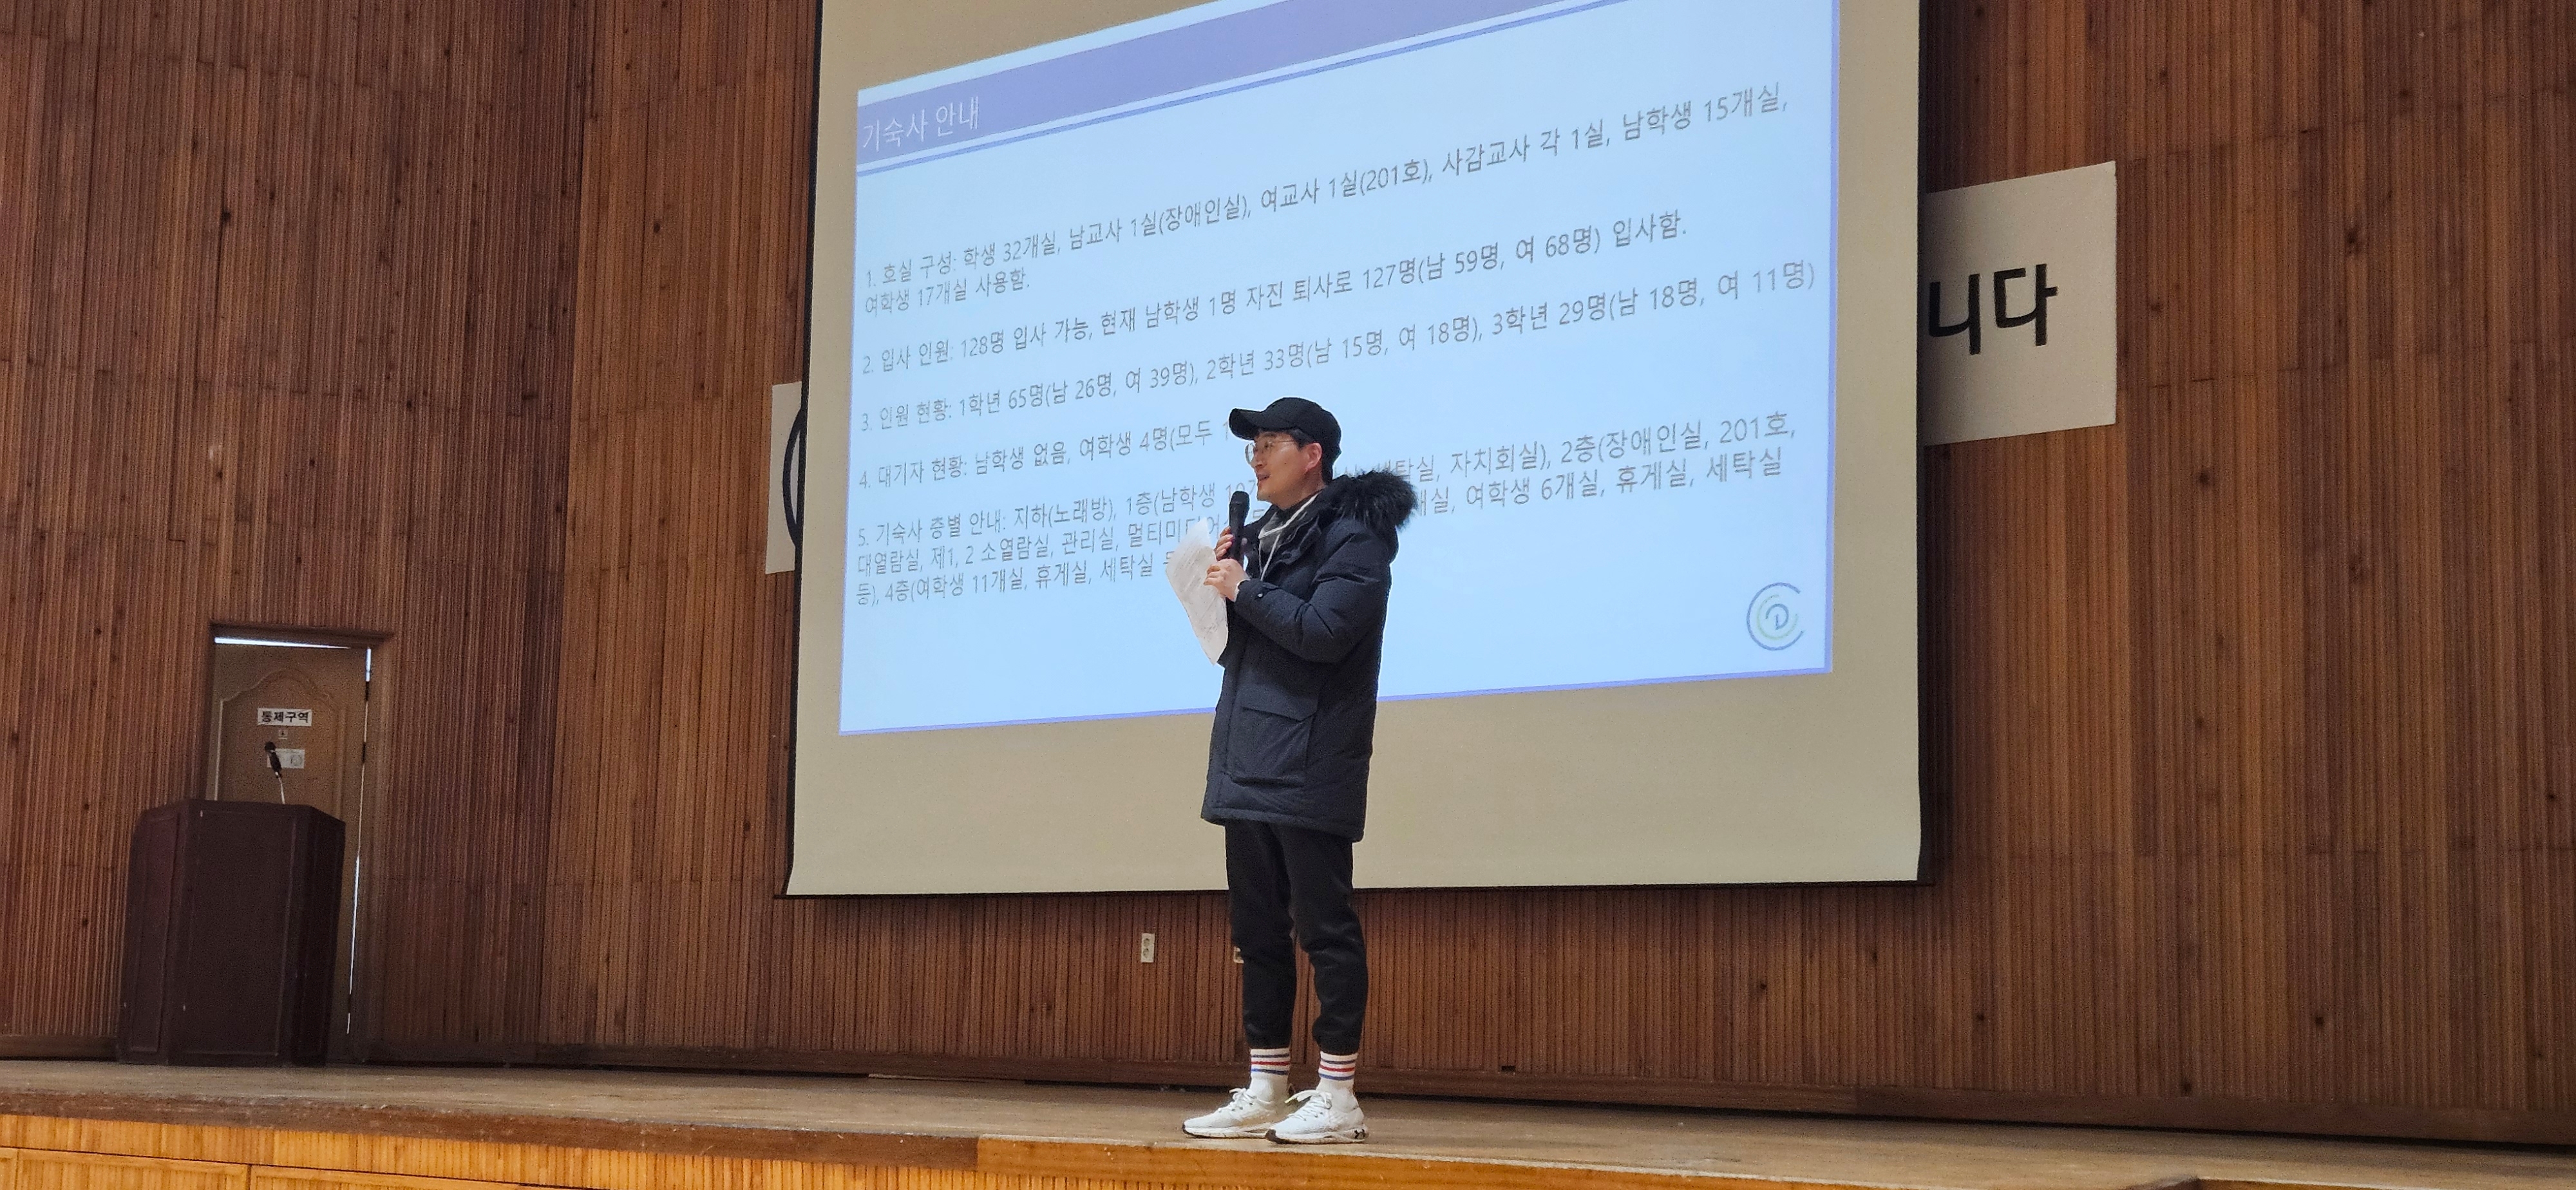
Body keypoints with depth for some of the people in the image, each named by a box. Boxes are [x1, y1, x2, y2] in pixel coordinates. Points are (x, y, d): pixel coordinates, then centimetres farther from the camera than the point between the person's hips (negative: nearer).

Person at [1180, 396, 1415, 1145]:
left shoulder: (1351, 538, -8)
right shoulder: (1266, 537, 19)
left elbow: (1323, 631, -22)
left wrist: (1244, 590, -11)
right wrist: (1226, 585, 4)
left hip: (1308, 768, -9)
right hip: (1250, 767, 9)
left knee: (1324, 928, -5)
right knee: (1258, 931, 11)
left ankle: (1337, 1097, -1)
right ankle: (1266, 1095, 16)